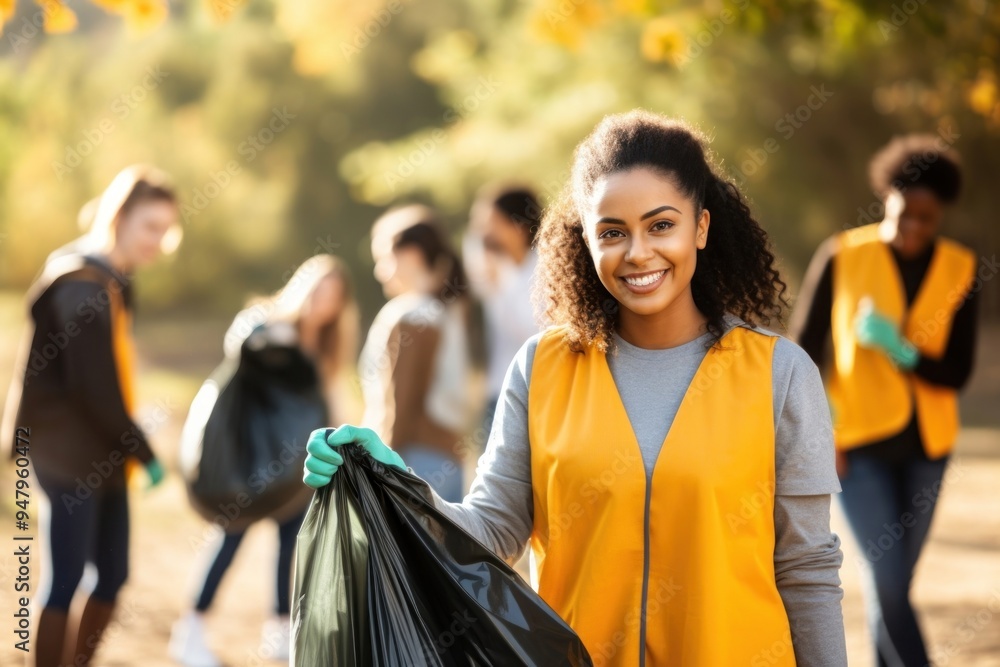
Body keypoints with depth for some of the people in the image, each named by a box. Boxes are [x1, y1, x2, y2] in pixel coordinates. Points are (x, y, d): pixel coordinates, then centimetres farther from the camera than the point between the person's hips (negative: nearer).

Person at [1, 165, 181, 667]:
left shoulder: (113, 281, 11)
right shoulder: (82, 284, -17)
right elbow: (96, 387, -19)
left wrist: (129, 447, 5)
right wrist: (145, 455, -11)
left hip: (100, 454, 9)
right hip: (67, 452, -9)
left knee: (113, 573, 12)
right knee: (65, 577, -4)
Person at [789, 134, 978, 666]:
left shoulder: (959, 271, -1)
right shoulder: (842, 257, -8)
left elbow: (956, 374, -5)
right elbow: (803, 349, -2)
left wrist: (900, 350, -23)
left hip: (925, 444, 3)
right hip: (856, 442, -3)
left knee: (893, 578, 12)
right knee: (889, 578, -11)